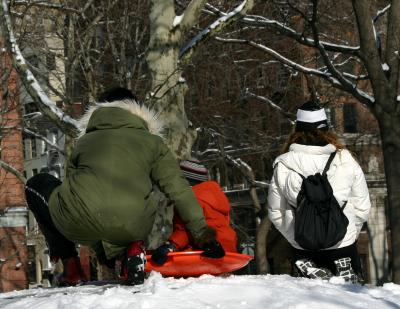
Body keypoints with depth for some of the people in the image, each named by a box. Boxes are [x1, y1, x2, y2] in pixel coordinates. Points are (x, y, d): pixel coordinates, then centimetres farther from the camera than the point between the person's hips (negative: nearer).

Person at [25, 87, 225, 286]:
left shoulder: (84, 140, 28)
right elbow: (178, 188, 13)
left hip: (80, 224, -1)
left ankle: (70, 264, 19)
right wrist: (203, 234, 14)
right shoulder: (151, 142, 23)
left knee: (37, 185, 30)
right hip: (132, 228, 1)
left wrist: (58, 245, 48)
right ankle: (131, 248, 4)